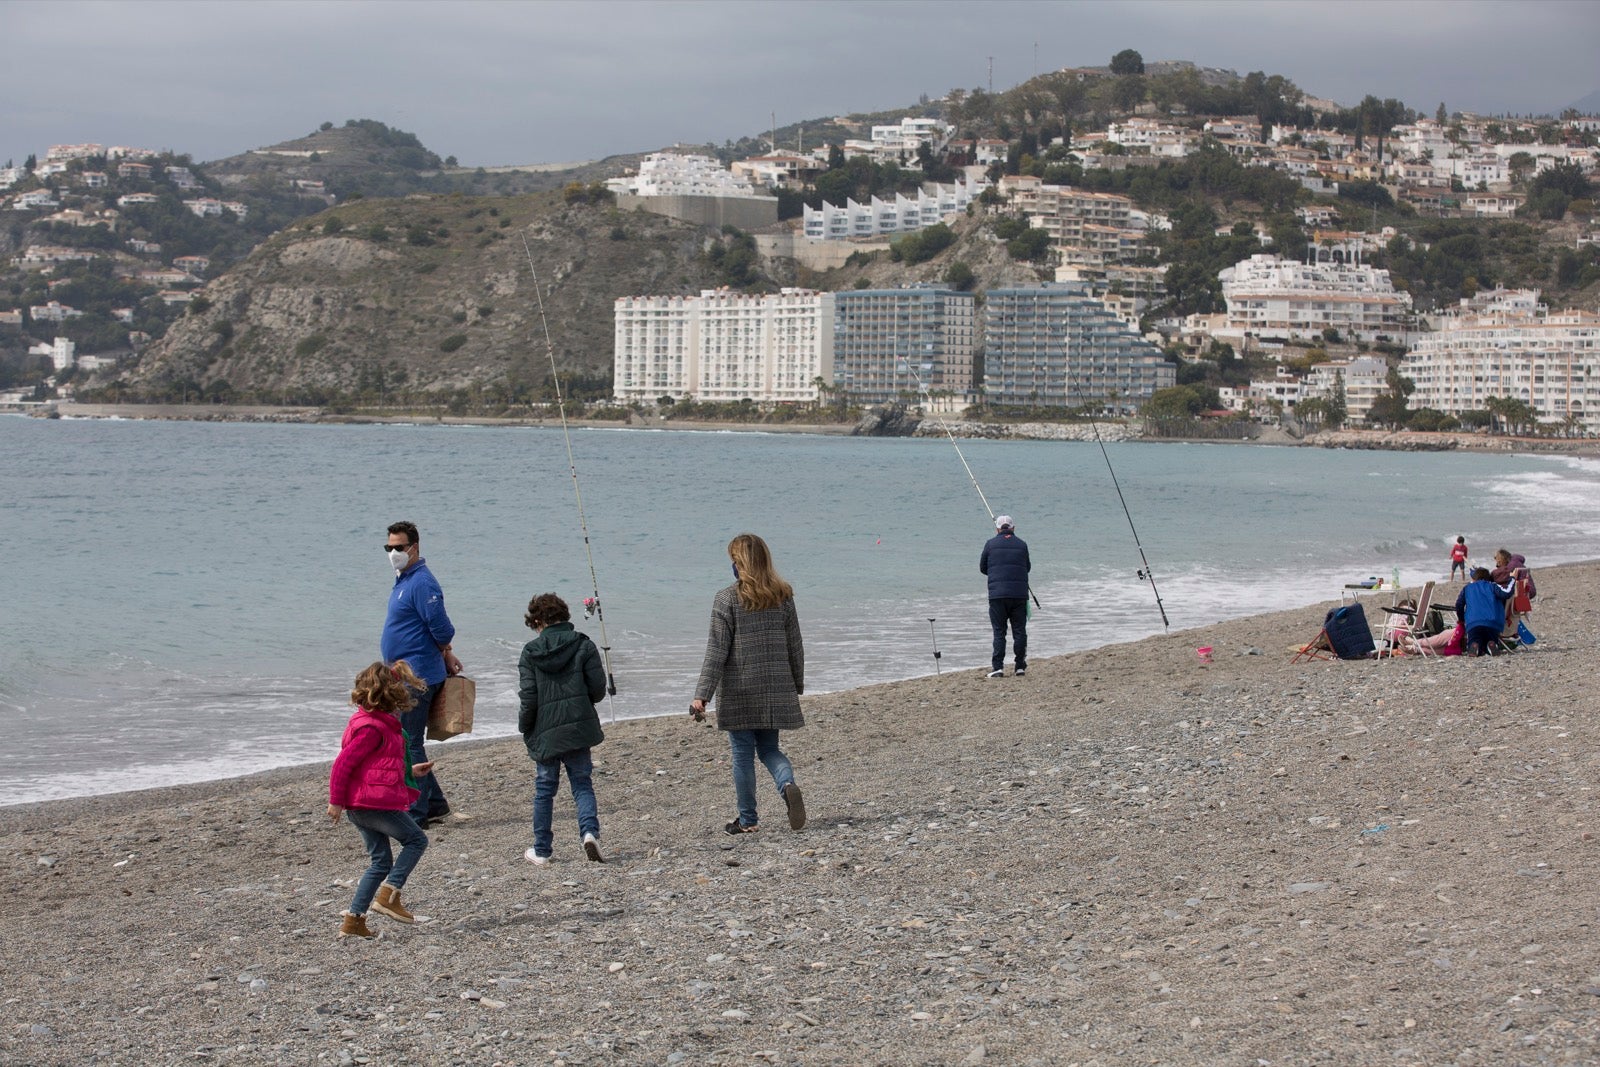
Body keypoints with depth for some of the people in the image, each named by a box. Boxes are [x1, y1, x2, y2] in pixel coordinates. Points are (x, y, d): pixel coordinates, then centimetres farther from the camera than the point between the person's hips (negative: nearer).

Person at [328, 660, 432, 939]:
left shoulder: (381, 723, 16)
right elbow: (343, 763, -19)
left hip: (360, 806, 10)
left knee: (381, 861, 13)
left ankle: (354, 920, 10)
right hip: (374, 802, -10)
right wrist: (336, 800, -15)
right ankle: (388, 895, -6)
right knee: (416, 840, 1)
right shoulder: (372, 729, -16)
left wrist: (409, 771, 27)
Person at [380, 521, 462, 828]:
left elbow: (441, 628, -17)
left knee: (409, 745, -7)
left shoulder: (422, 583, -17)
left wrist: (443, 654, 0)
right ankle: (435, 804, 23)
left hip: (418, 677, -10)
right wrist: (445, 654, 19)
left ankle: (416, 813, -2)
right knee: (407, 743, 15)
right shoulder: (403, 580, 15)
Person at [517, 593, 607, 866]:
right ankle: (590, 831, -14)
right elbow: (598, 689, -2)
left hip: (545, 731, 0)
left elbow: (528, 698, -6)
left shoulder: (531, 652, -3)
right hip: (579, 728, 0)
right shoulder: (583, 645, -1)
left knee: (544, 789, 11)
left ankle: (541, 850, 16)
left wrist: (525, 729, 8)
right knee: (582, 783, 10)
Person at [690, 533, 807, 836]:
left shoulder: (727, 600, -11)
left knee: (743, 754, 6)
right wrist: (797, 685, 20)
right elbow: (795, 646, 8)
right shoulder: (783, 596, 2)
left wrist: (701, 695, -12)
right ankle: (788, 784, -13)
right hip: (776, 689, 4)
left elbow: (717, 651, -13)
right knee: (769, 748, 16)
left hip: (738, 691, -4)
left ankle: (747, 820, 12)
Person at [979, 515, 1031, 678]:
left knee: (999, 632, 1)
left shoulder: (991, 544, 2)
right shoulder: (1022, 545, 6)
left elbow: (982, 568, 11)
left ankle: (997, 667, -5)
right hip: (1019, 594, 1)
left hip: (997, 594, -1)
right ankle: (1020, 667, 8)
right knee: (1019, 631, 7)